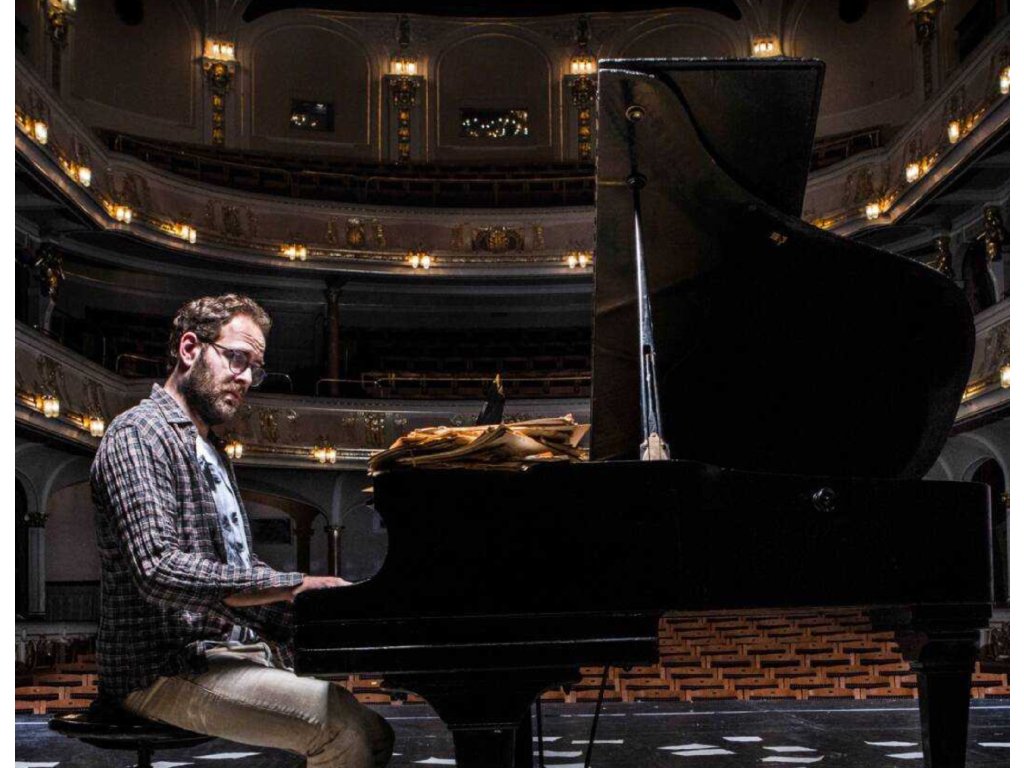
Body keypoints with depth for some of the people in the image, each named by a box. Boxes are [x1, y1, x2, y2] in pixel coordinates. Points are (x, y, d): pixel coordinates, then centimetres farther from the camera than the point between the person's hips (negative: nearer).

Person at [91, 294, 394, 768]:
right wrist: (294, 585, -23)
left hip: (232, 650, 10)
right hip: (168, 671, -10)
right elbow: (160, 571, -23)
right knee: (342, 723, -27)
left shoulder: (210, 451, 23)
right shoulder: (140, 435, -9)